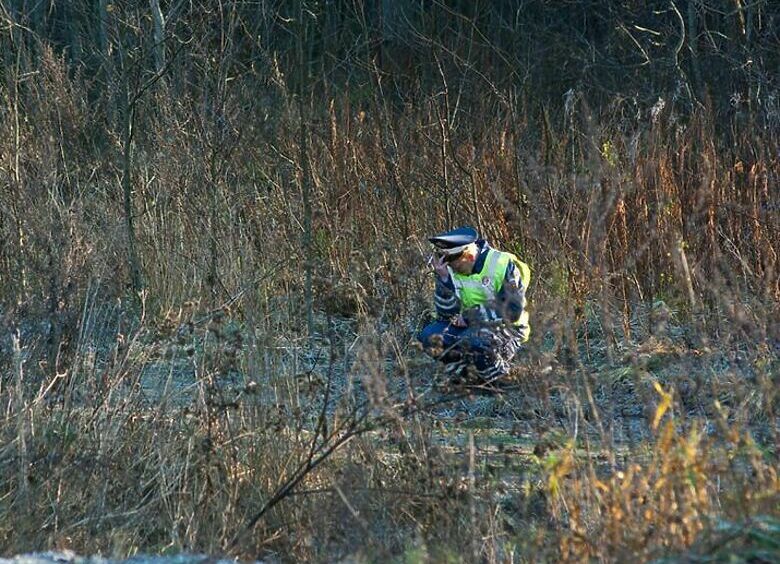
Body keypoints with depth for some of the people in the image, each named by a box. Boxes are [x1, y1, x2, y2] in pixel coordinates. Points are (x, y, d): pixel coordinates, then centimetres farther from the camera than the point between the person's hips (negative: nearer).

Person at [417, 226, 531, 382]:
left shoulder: (503, 265, -16)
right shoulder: (452, 270, -2)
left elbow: (512, 311, -19)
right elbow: (447, 313, -7)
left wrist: (470, 315, -20)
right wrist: (443, 278, -21)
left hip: (506, 330, -5)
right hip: (469, 327, 5)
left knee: (475, 340, -36)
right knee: (430, 336, -18)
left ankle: (498, 372, -8)